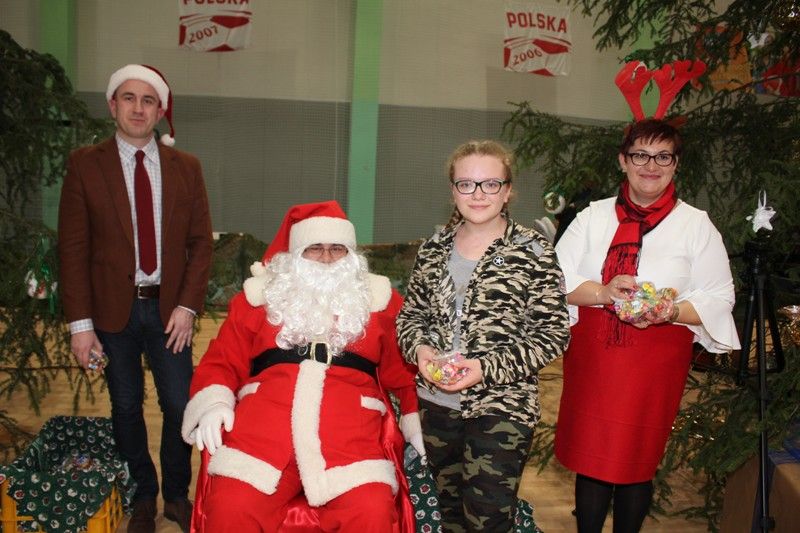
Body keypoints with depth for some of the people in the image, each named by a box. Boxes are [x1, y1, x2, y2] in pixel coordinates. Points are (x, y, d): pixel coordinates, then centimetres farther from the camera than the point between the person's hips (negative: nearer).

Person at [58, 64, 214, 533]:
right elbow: (73, 248, -4)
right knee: (127, 407, 11)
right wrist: (81, 323, -8)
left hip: (169, 307, 1)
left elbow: (201, 242, 3)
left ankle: (177, 494, 27)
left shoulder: (186, 167, 2)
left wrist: (188, 306, -7)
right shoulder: (85, 164, -3)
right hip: (113, 307, -1)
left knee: (180, 407, 4)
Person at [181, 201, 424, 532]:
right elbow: (221, 362, 15)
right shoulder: (261, 295, 17)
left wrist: (414, 424, 9)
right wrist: (213, 403, -2)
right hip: (264, 420, 1)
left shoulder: (376, 298, 17)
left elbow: (401, 373, 19)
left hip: (350, 426, 0)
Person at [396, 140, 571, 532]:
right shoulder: (434, 248, 4)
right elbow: (410, 314, 11)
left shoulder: (533, 251, -10)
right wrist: (419, 348, -10)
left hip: (502, 409, -4)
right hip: (435, 404, 5)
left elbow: (553, 334, -11)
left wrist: (488, 367, -21)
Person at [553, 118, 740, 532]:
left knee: (636, 461, 10)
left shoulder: (696, 225, 2)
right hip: (592, 356, 2)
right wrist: (602, 292, -18)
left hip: (656, 362, -1)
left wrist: (670, 312, -19)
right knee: (589, 459, 8)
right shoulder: (594, 216, 7)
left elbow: (719, 298, 0)